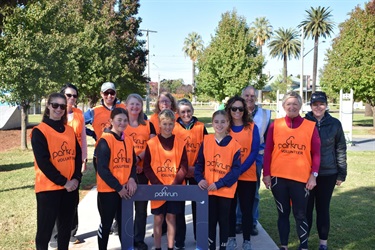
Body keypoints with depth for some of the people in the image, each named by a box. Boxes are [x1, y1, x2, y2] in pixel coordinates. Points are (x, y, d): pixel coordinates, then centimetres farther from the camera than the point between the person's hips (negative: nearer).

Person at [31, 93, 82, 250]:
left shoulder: (70, 130, 10)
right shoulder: (39, 131, -6)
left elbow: (78, 155, 8)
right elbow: (43, 161, -13)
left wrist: (76, 178, -7)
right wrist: (63, 181, -14)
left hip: (71, 187, 5)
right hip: (48, 187, -5)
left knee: (66, 227, 15)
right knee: (45, 229, 3)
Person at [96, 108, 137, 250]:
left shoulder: (128, 140, 8)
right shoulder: (105, 141, -12)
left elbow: (133, 163, 13)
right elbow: (102, 169, -16)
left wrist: (132, 179, -6)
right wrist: (118, 187, -15)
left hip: (126, 190, 6)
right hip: (108, 190, -6)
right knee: (106, 223, 7)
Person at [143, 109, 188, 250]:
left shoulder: (180, 144, 1)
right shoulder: (151, 143, -3)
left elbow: (184, 167, -1)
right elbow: (147, 167, -5)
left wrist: (174, 184, -13)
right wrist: (159, 185, -14)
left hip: (175, 188, 1)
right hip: (157, 189, -1)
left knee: (171, 218, 8)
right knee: (158, 219, 7)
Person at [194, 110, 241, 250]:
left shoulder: (234, 144, -8)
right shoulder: (206, 141, 0)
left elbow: (236, 169, -10)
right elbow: (199, 163, 5)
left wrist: (220, 184, -17)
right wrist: (200, 179, -11)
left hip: (226, 190, -2)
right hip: (208, 189, 2)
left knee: (224, 220, 12)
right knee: (210, 220, 12)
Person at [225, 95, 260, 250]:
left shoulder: (252, 127, -1)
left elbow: (254, 152, -6)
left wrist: (240, 170, -15)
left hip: (247, 175, -1)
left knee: (247, 209, 6)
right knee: (230, 208, 9)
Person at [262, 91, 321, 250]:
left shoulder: (310, 126, 0)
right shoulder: (275, 125, 1)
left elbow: (316, 153, 1)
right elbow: (268, 151, 2)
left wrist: (313, 175, -5)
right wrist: (266, 174, -1)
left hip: (301, 178, -1)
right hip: (278, 177, 1)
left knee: (300, 214, 7)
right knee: (283, 213, 14)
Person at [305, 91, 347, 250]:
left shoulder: (335, 124, 0)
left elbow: (341, 150, 4)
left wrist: (341, 174, 2)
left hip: (328, 174, 0)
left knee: (323, 209, 9)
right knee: (306, 209, 6)